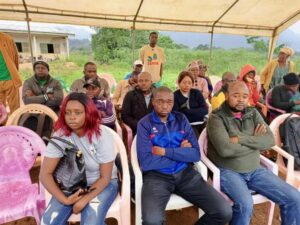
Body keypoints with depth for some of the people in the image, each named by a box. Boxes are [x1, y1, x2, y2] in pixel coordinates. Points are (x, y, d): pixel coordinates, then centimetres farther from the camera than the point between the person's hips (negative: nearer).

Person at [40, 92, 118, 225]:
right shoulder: (60, 135, -15)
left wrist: (84, 200, -24)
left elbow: (105, 177, -16)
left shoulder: (102, 134, -22)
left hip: (101, 184, -2)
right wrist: (64, 199, -23)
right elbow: (45, 174, -14)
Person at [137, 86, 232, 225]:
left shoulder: (181, 119, 7)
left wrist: (165, 151, -12)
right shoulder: (145, 124, -3)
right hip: (156, 176, -3)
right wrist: (180, 153, -6)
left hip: (185, 173, 4)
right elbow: (145, 162, -15)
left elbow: (196, 154, -1)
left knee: (224, 212, -9)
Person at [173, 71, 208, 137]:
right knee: (197, 139, -27)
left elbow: (205, 110, 1)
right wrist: (197, 112, -10)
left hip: (201, 123, 4)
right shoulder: (175, 96, -1)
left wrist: (186, 111, -7)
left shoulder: (196, 93, 11)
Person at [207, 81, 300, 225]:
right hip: (227, 171, -6)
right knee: (245, 204, -29)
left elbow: (270, 140, -6)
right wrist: (256, 141, -11)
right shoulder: (216, 118, -12)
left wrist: (241, 139, -20)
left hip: (255, 170, 6)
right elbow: (225, 149, -25)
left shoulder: (253, 113, 6)